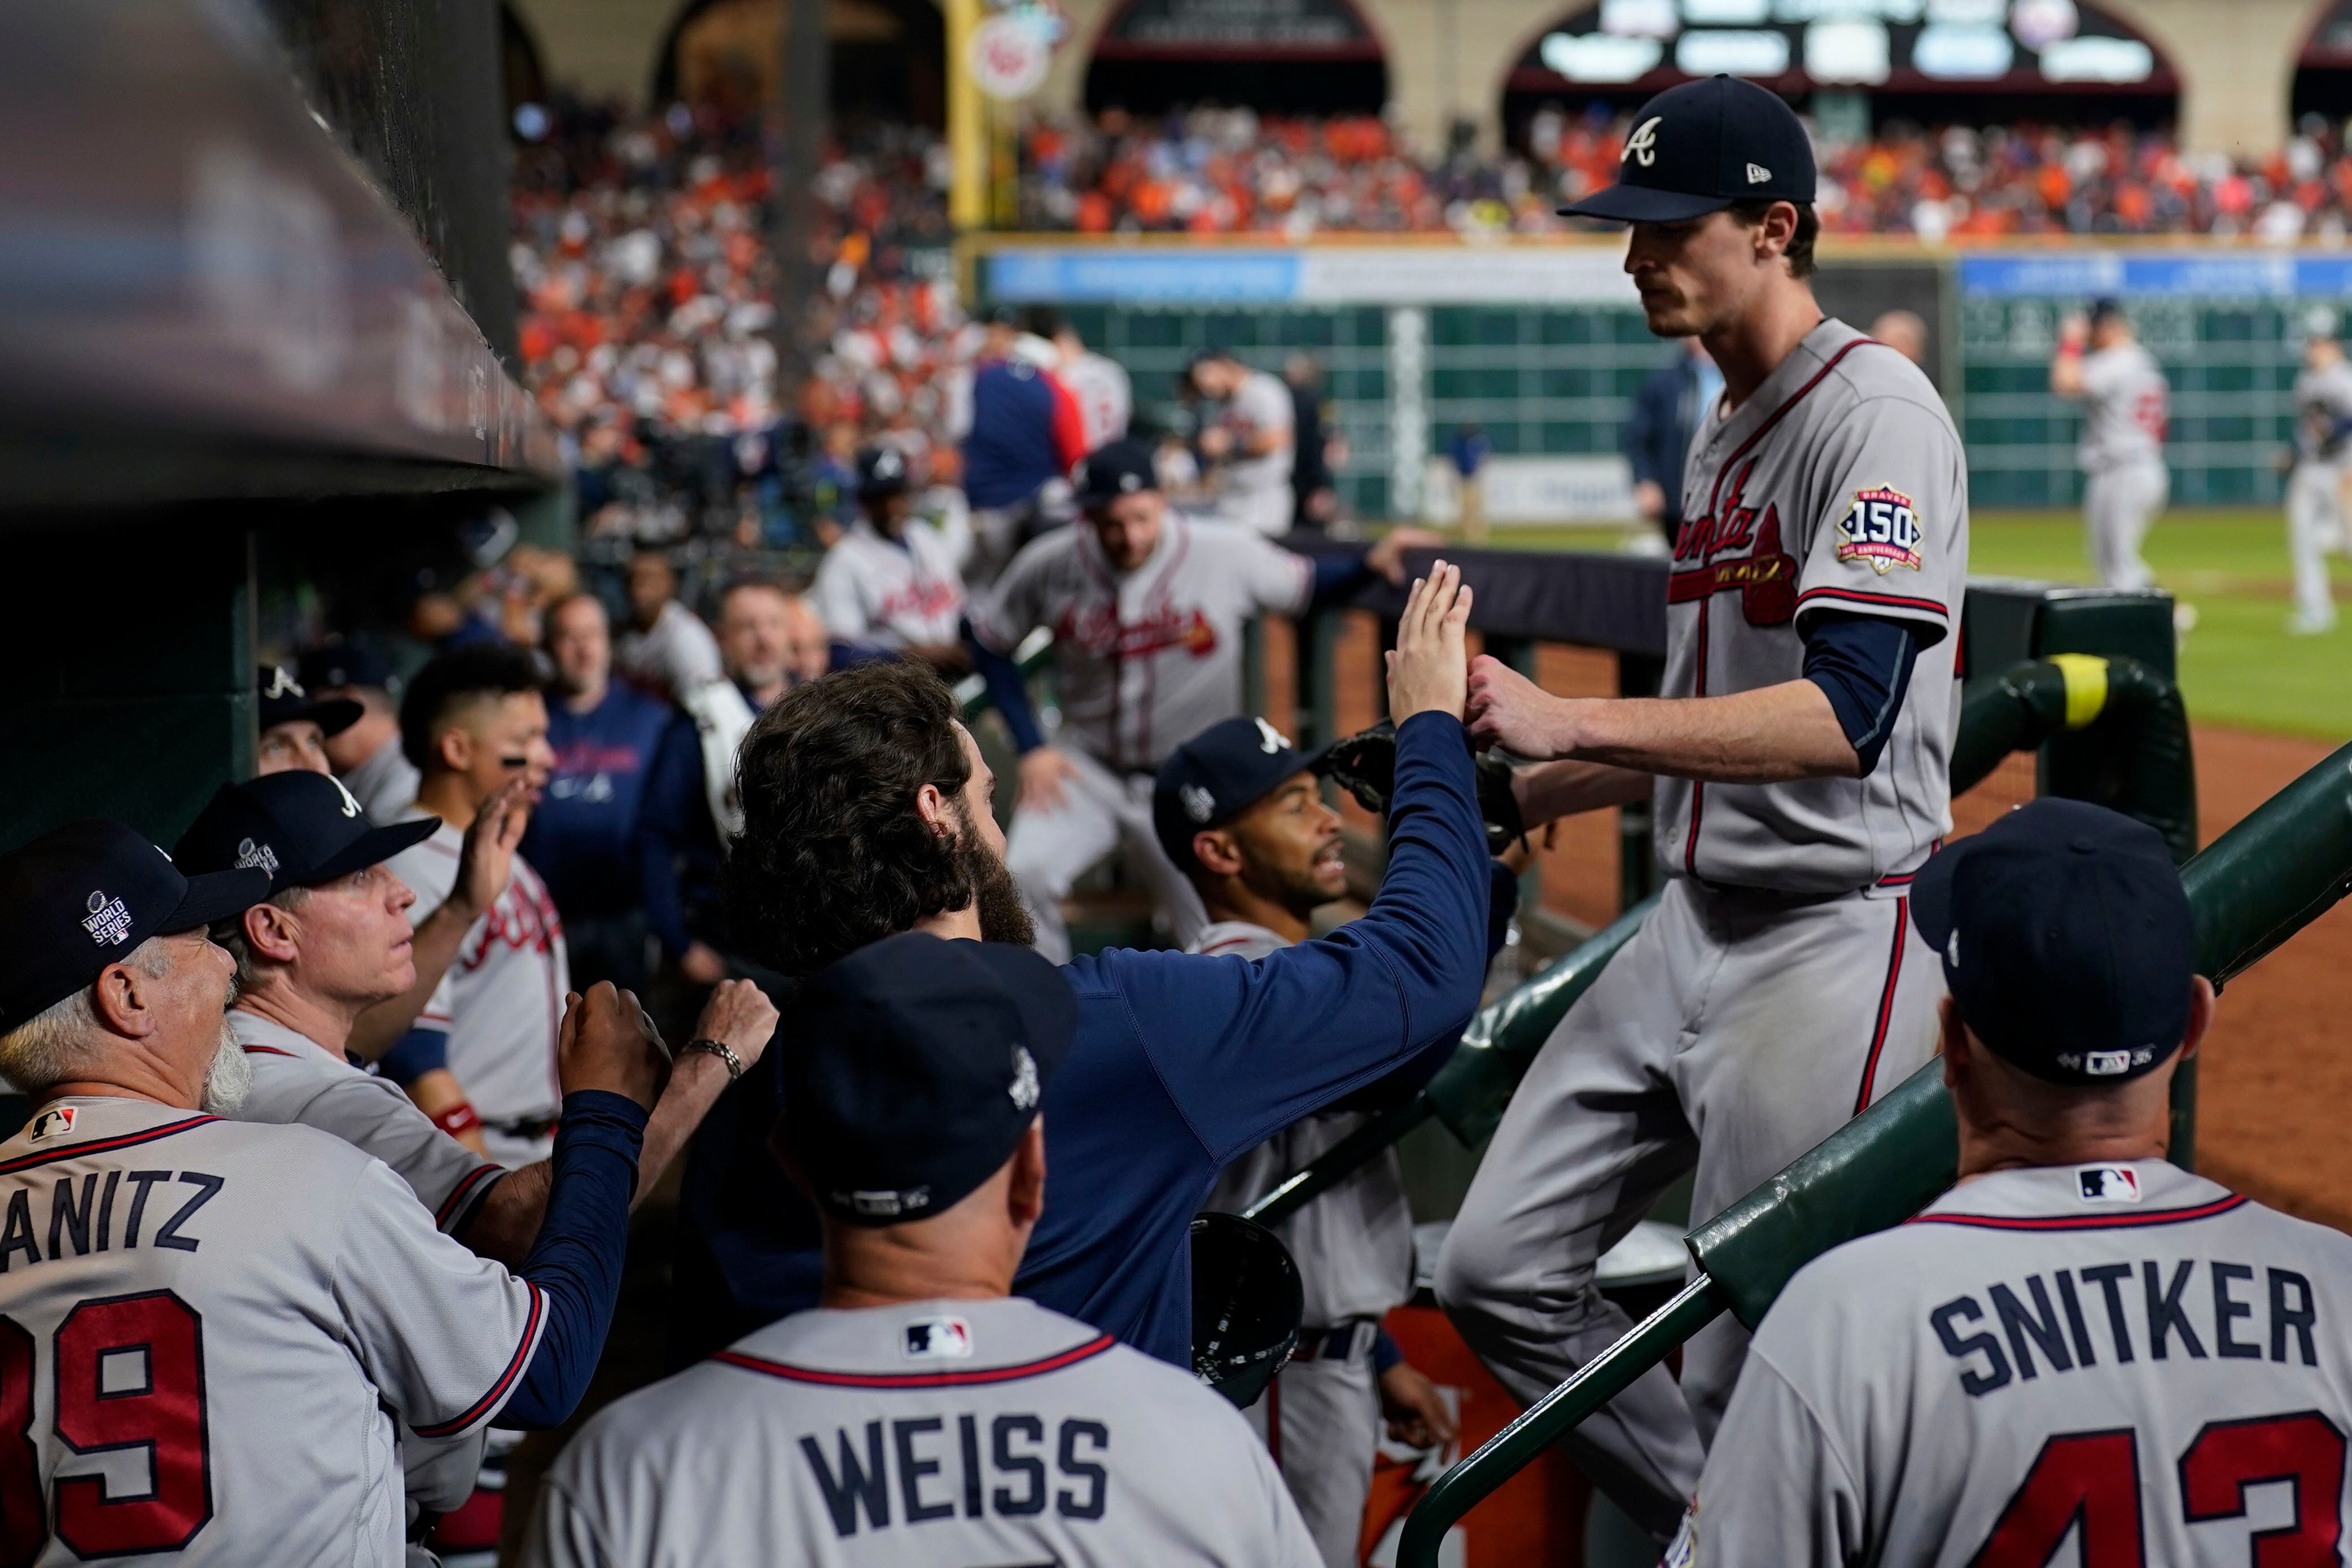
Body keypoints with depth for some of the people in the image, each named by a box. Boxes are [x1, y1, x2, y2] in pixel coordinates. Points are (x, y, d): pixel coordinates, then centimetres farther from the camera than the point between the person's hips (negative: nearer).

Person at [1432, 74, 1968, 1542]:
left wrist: (1573, 721, -30)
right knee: (1501, 1269, 6)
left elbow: (1847, 715, -26)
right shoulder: (1721, 433, 15)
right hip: (1698, 916, 9)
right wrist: (1518, 796, 15)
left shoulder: (1877, 413, -14)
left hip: (1842, 938, -9)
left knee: (1758, 1378, -7)